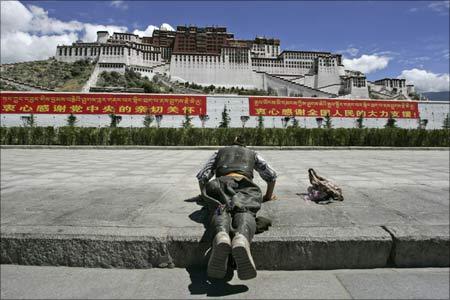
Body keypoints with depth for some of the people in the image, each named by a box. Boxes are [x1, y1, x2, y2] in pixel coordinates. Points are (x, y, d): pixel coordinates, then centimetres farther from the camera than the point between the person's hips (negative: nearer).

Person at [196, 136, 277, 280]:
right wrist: (268, 195, 38)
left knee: (221, 210, -22)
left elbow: (202, 175, 25)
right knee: (245, 212, -26)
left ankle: (222, 236, -60)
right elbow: (271, 174, 26)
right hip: (245, 184, -1)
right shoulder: (253, 154, 37)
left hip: (221, 183, 1)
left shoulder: (219, 152, 36)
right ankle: (241, 240, -63)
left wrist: (204, 194, 38)